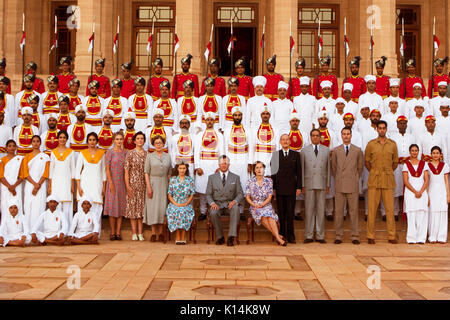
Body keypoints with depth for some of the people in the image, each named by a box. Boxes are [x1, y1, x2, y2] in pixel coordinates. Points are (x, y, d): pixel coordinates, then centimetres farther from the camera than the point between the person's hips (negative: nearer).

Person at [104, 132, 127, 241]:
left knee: (121, 206, 4)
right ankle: (112, 232, 6)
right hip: (112, 181, -4)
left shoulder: (125, 153, 9)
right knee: (112, 206, -1)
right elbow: (107, 168, -6)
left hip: (122, 182, 4)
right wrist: (111, 183, -12)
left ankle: (118, 232, 9)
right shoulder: (110, 152, -2)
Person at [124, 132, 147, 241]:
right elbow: (126, 171, -2)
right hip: (133, 183, -3)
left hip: (143, 184, 3)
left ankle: (140, 233, 7)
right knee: (133, 206, 0)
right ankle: (134, 233, 6)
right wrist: (127, 186, -9)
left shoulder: (146, 154, 9)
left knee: (142, 207, 3)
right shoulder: (130, 153, 0)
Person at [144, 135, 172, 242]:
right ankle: (153, 233, 4)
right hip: (153, 183, -2)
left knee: (162, 206, 1)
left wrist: (170, 186, 1)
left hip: (164, 184, 2)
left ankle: (160, 233, 9)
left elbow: (169, 173, 9)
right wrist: (148, 187, -10)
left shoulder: (167, 156, 8)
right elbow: (146, 173, -2)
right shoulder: (149, 156, 2)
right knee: (153, 206, -2)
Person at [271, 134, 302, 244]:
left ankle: (290, 235, 11)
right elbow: (273, 172, 4)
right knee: (281, 212, 4)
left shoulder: (295, 154, 7)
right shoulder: (275, 155, 5)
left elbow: (299, 172, 6)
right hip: (280, 188, 0)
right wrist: (273, 187, 0)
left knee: (290, 212, 2)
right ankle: (282, 235, 12)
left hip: (291, 187, 0)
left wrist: (299, 187, 0)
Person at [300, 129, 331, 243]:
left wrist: (328, 184, 4)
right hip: (309, 184, -1)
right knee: (309, 210, 1)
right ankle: (309, 236, 7)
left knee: (321, 210, 3)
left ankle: (320, 236, 10)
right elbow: (302, 168, 5)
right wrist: (302, 185, 0)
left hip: (321, 184, 1)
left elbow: (328, 168, 9)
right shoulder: (304, 150, 8)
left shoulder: (326, 150, 10)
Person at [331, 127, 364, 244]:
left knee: (354, 211, 1)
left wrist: (355, 179, 12)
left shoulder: (358, 150, 8)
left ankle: (355, 236, 8)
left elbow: (360, 167, 14)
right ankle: (338, 236, 8)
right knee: (338, 211, 1)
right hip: (339, 185, 1)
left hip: (353, 185, 0)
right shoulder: (336, 150, 9)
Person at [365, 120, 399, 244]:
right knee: (372, 208, -1)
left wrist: (388, 173, 11)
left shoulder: (392, 144, 9)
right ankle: (371, 236, 6)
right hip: (374, 180, -1)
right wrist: (373, 173, 6)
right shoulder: (371, 144, 6)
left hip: (388, 180, 1)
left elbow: (395, 162, 16)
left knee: (390, 208, 1)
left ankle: (392, 236, 9)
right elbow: (366, 161, 11)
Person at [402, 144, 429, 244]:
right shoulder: (406, 164, 5)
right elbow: (405, 181, -2)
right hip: (410, 192, -1)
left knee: (422, 215, -3)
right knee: (411, 215, -4)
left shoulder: (423, 164, 10)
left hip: (422, 192, 2)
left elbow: (426, 180, 5)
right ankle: (411, 238, -1)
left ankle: (421, 238, 1)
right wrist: (415, 192, -12)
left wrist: (420, 192, -9)